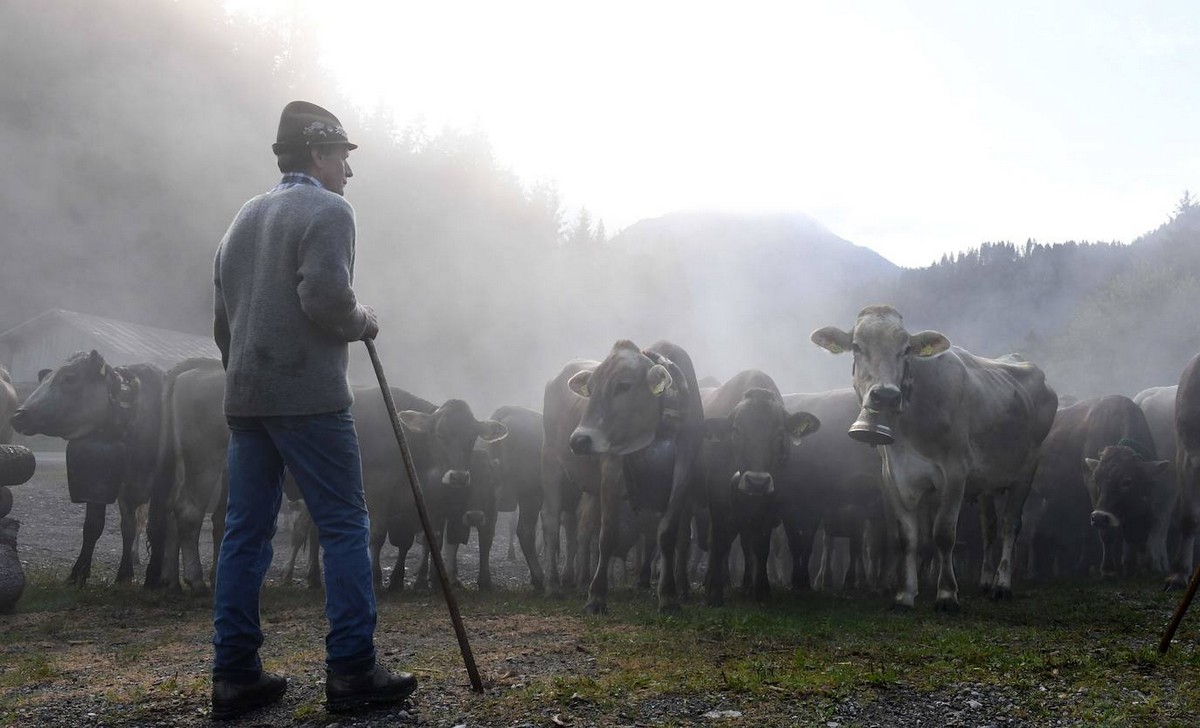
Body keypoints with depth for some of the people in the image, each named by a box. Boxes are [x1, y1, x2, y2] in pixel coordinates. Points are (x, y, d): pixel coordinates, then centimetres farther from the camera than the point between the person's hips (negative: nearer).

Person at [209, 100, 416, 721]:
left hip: (244, 398, 8)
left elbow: (223, 318, 20)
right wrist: (363, 323, 0)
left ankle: (235, 676, 8)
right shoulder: (328, 210, -4)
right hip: (309, 397, -7)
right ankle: (351, 672, -3)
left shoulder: (244, 218, 19)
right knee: (345, 528, -2)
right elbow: (325, 298, -18)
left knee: (245, 531, 7)